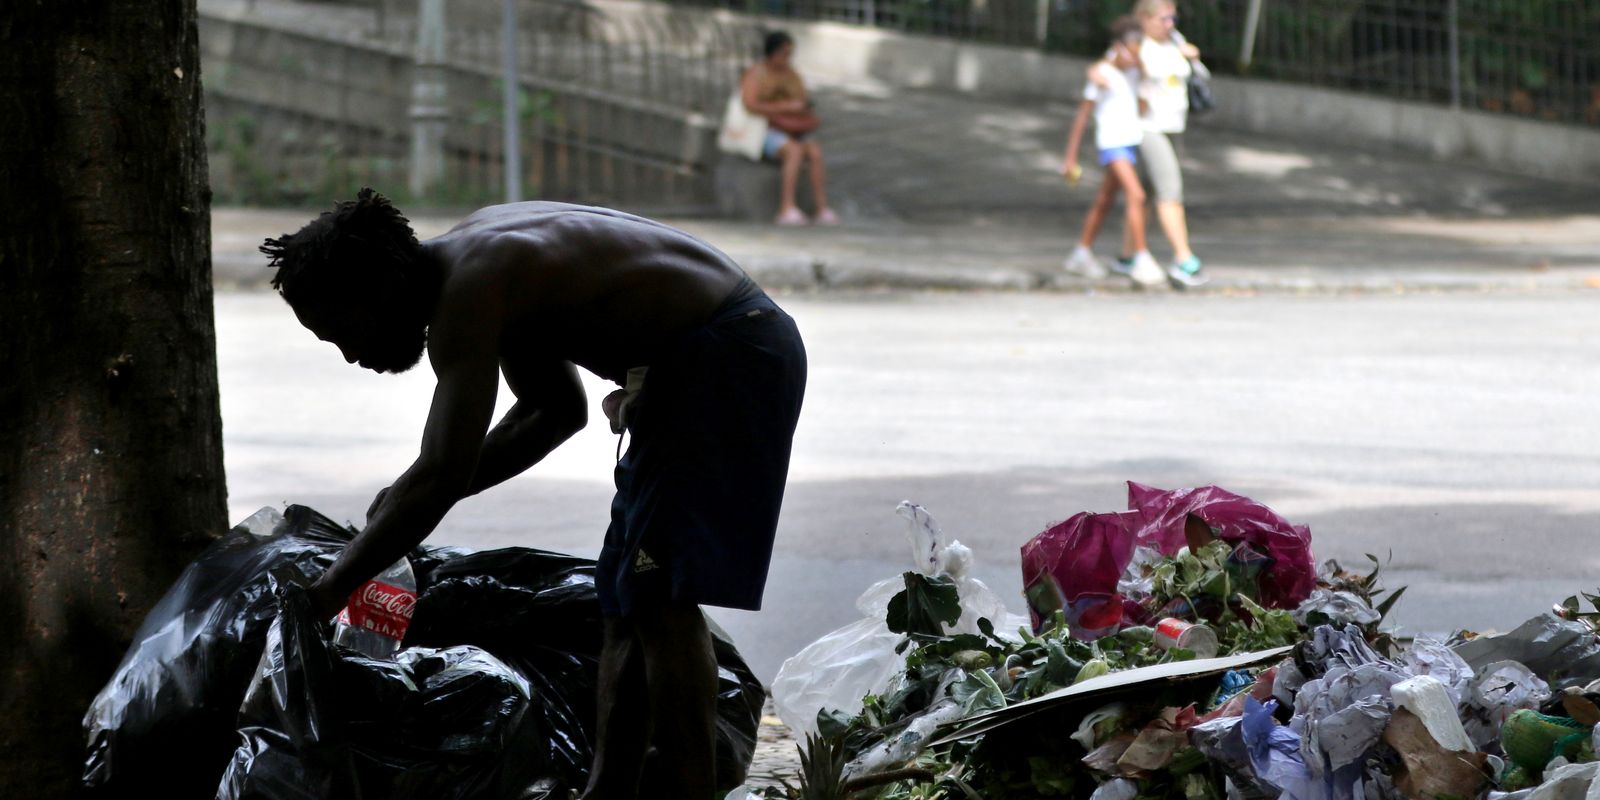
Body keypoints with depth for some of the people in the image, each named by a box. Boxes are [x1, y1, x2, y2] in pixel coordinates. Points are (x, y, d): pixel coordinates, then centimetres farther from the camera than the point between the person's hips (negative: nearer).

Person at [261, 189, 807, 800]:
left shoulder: (467, 291, -20)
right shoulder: (472, 254, 12)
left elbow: (441, 477, -26)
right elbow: (555, 411, 23)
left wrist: (327, 593, -18)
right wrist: (416, 499, 14)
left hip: (729, 354, -11)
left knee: (661, 595, -15)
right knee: (626, 596, 11)